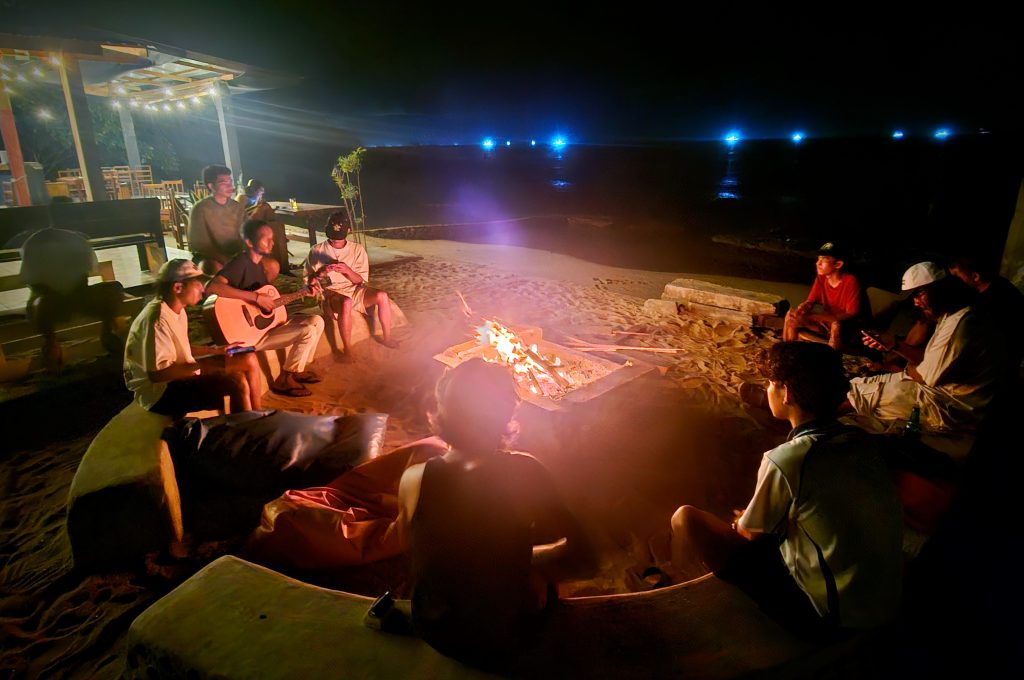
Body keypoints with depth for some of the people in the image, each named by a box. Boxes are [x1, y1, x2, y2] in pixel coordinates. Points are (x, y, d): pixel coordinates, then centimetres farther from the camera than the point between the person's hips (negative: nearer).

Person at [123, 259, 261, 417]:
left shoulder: (178, 310, 5)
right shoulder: (157, 318, -25)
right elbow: (157, 373, -29)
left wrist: (215, 350, 11)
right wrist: (204, 364, -29)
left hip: (179, 376, 10)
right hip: (159, 391, -9)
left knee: (248, 360, 0)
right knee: (237, 384, -25)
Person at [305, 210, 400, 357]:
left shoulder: (357, 249, 1)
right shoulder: (316, 251, -3)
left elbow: (361, 280, -2)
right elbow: (308, 280, 0)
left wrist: (347, 270, -22)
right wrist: (321, 272, -21)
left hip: (354, 290, 3)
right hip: (330, 293, -3)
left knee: (382, 296, -25)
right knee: (346, 303, -39)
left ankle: (386, 337, -6)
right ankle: (347, 350, -29)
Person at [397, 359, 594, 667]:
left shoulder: (413, 479, -18)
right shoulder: (524, 474, -26)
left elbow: (413, 549, 0)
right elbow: (581, 555, -17)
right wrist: (524, 564, -1)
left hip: (433, 631, 3)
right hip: (502, 638, -2)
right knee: (540, 573, 25)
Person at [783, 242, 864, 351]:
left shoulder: (851, 281, -22)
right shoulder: (821, 278, -4)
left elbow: (851, 315, -25)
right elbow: (810, 302, 2)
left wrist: (814, 316, -35)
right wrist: (801, 309, -25)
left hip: (847, 327, -7)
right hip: (827, 321, 7)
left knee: (836, 325, -40)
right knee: (792, 315, -7)